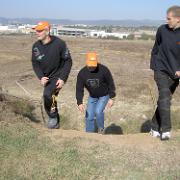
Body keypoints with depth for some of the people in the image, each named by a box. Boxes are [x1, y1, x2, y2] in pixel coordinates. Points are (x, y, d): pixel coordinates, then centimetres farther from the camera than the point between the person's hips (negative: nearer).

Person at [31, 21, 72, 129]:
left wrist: (62, 78, -17)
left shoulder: (59, 43, -17)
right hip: (46, 78, 6)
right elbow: (35, 63, 3)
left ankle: (53, 117, -4)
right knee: (51, 99, 16)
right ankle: (56, 123, 37)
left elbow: (68, 61, -11)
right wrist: (41, 77, -14)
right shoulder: (36, 46, -4)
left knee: (47, 94, -28)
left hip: (58, 76, -6)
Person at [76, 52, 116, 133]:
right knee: (89, 116, -1)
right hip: (92, 96, 3)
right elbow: (79, 89, -13)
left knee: (98, 111, -22)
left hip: (104, 95, -3)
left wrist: (111, 98, -15)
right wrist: (80, 102, -24)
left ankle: (101, 129, 5)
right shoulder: (82, 73, -16)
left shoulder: (104, 70, -24)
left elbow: (111, 84, -13)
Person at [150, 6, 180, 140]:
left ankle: (155, 128, 22)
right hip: (161, 70, -1)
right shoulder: (162, 30, -5)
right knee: (164, 97, -16)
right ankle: (166, 130, -13)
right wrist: (153, 65, 11)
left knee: (165, 100, 8)